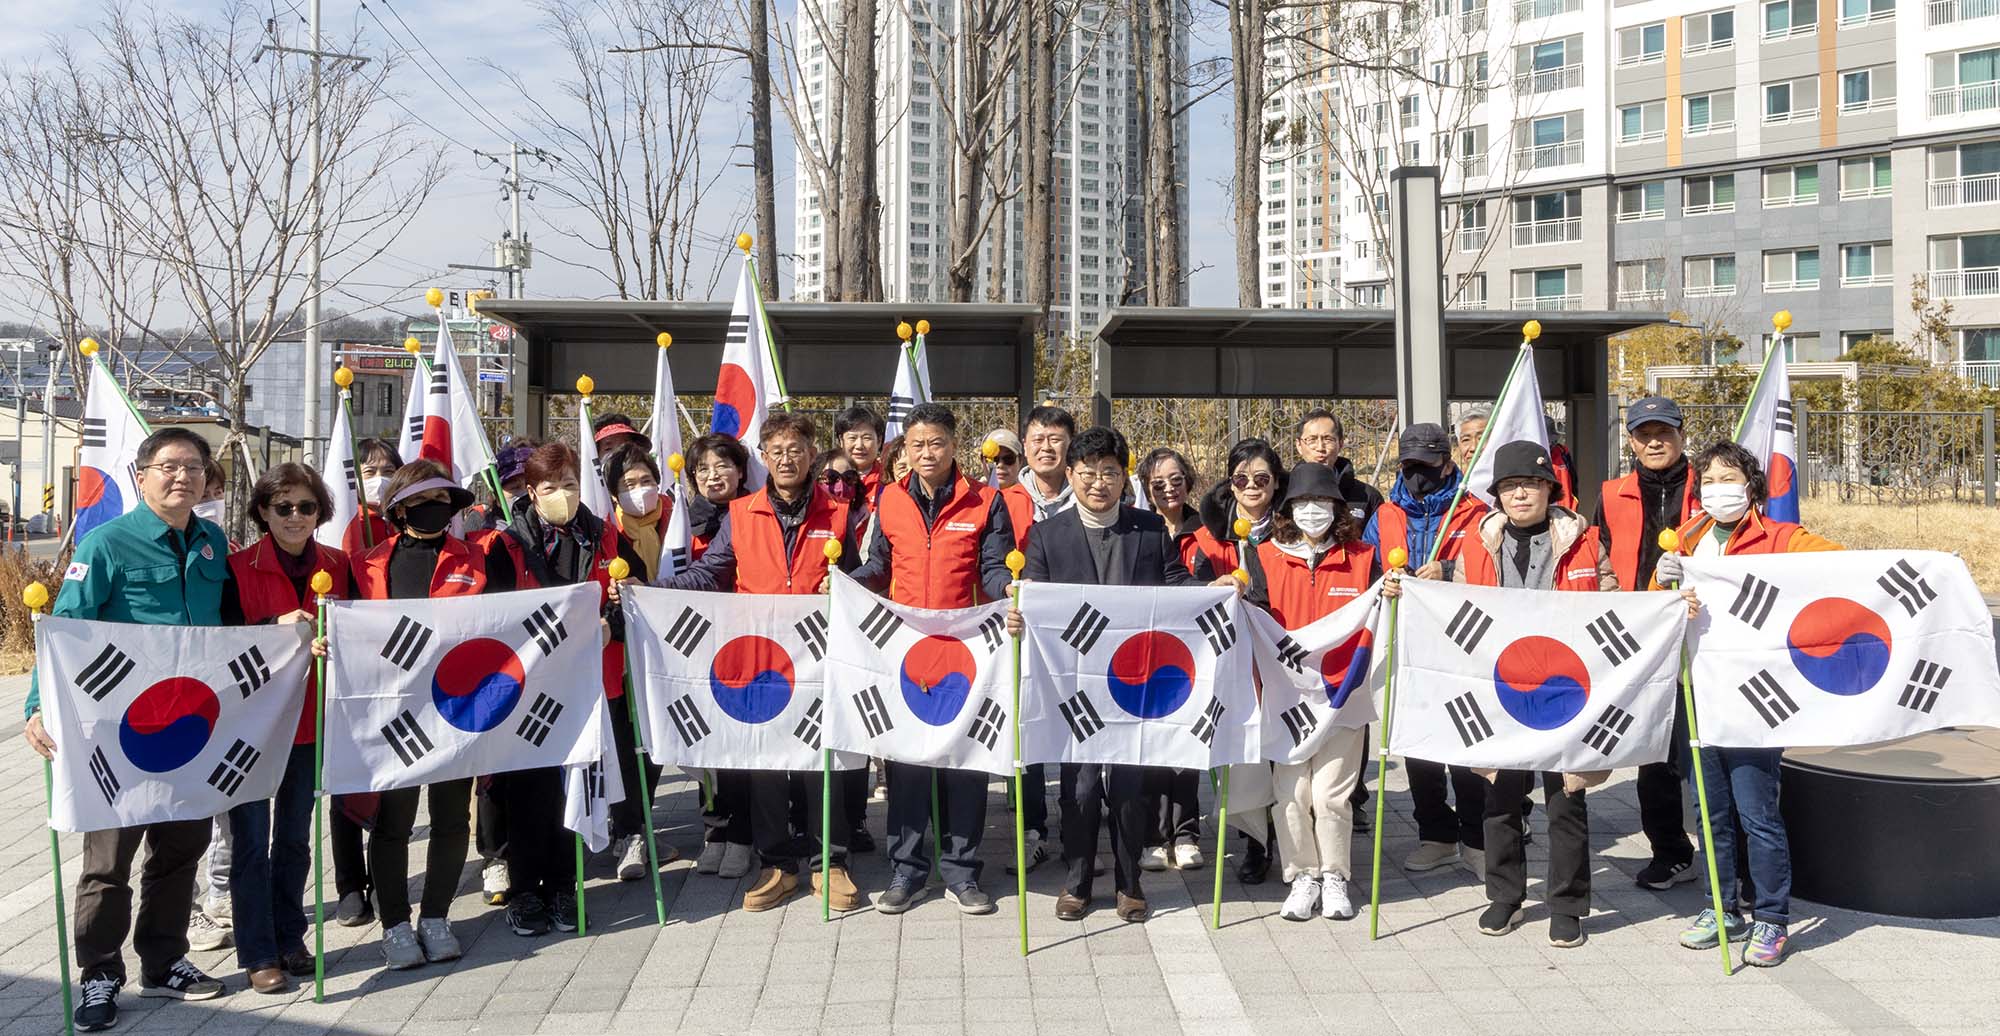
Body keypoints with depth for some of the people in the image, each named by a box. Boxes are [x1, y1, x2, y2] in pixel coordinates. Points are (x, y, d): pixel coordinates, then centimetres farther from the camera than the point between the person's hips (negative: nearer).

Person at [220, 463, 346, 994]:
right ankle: (258, 955, 10)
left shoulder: (337, 566, 4)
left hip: (310, 720, 4)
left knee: (295, 837, 15)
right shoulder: (240, 568, -6)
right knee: (252, 840, 0)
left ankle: (290, 940, 28)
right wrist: (276, 627, -24)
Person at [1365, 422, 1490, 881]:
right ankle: (1436, 836, 24)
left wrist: (1448, 573, -24)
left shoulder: (1474, 514, -1)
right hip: (1406, 650, 4)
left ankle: (1476, 839, 11)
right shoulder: (1384, 516, 11)